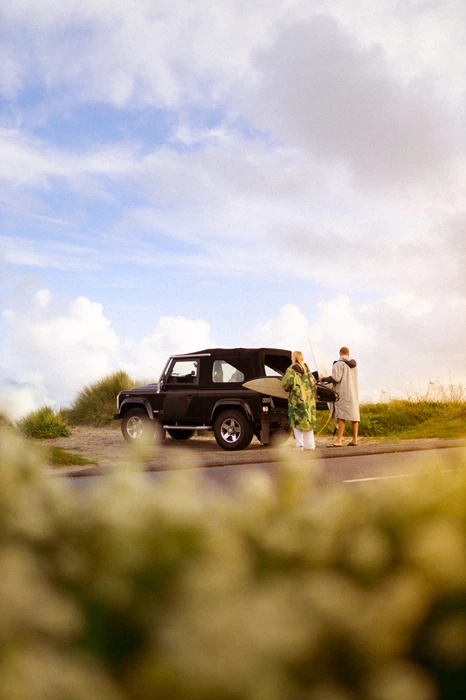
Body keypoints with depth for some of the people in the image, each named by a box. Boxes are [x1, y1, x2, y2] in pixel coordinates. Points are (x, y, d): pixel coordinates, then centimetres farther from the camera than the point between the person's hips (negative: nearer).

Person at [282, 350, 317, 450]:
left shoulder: (291, 370, -7)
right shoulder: (307, 370, 14)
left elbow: (287, 382, -17)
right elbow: (313, 382, 15)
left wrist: (287, 388, 2)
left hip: (297, 398, -6)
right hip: (308, 399, 6)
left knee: (297, 421, -3)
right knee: (308, 420, 10)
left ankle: (300, 444, -10)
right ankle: (309, 445, 10)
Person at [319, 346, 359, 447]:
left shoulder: (339, 364, -9)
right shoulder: (354, 364, 16)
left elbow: (335, 378, -18)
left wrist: (323, 379, -5)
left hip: (343, 393, -8)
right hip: (353, 392, 8)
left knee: (342, 416, -12)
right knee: (354, 415, 7)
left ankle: (338, 440, -16)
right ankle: (354, 439, 8)